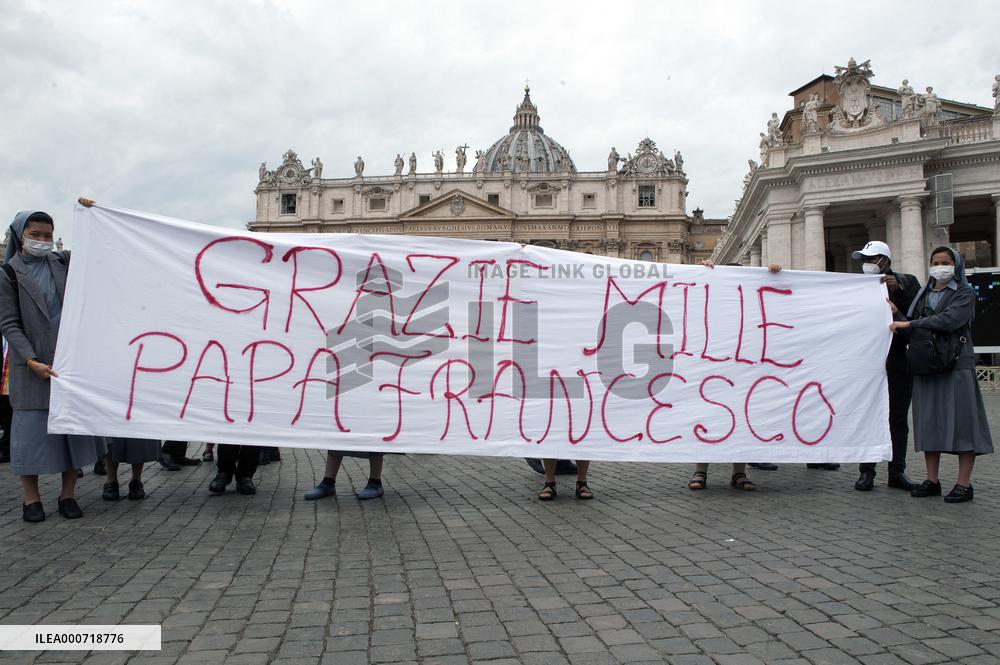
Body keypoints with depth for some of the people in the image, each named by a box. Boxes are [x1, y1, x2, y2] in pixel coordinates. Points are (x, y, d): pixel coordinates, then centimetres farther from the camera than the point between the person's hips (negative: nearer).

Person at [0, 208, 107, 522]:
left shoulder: (63, 262, 10)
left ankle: (68, 494, 13)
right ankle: (31, 497, 13)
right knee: (32, 426, 0)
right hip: (34, 363, -3)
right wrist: (31, 361, -15)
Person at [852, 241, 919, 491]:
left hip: (898, 361, 0)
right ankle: (866, 471, 6)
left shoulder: (906, 282, 8)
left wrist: (897, 289, -14)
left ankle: (897, 472, 15)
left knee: (898, 419, 6)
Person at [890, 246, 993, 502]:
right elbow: (911, 327, 10)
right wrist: (896, 314, -7)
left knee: (960, 419, -4)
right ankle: (932, 481, 11)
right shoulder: (924, 294, 17)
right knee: (929, 421, 5)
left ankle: (964, 483, 0)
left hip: (956, 364, -5)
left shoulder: (964, 293, 2)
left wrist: (909, 324, -15)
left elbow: (949, 320, -16)